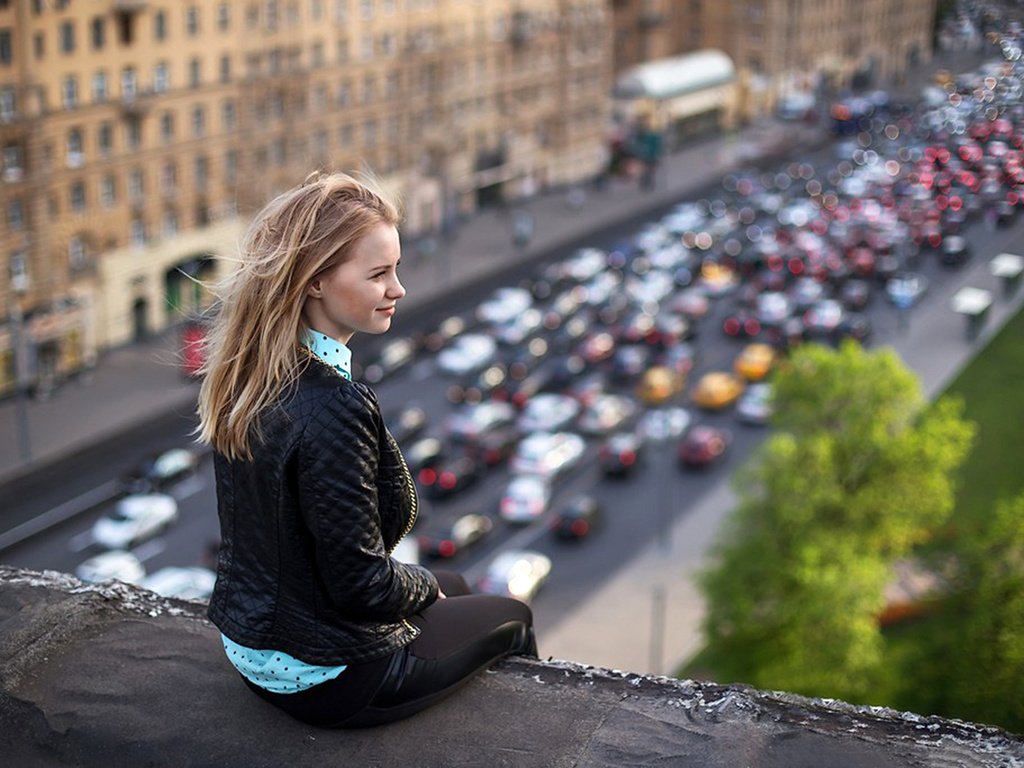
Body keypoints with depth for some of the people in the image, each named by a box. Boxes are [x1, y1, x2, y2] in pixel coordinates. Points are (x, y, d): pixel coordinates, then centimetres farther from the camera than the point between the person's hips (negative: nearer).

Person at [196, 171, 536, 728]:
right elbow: (362, 586, -25)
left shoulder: (245, 376, -5)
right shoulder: (333, 407, -32)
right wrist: (426, 584, -4)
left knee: (453, 590, 31)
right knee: (512, 620, 18)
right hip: (325, 679, -8)